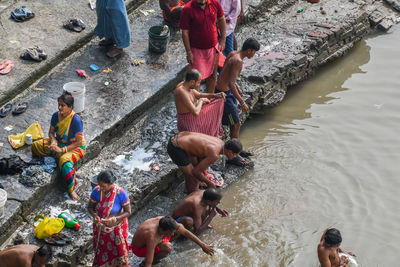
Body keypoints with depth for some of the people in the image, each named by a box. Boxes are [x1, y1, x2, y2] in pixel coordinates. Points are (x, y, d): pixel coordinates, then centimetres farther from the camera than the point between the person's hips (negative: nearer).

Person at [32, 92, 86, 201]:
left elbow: (79, 142, -24)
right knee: (35, 146, -4)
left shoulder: (76, 120, -27)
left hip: (76, 147, -7)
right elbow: (51, 132, 7)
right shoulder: (56, 115, -8)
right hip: (59, 143, 7)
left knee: (65, 160, -39)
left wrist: (62, 149, -27)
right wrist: (54, 141, -16)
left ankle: (71, 189, -32)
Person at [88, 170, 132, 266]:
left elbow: (128, 212, -17)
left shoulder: (120, 193, -26)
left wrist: (114, 219, -32)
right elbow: (90, 207, -3)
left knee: (118, 252, 13)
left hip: (116, 227, -2)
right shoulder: (96, 191, -17)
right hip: (100, 228, 2)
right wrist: (94, 215, -25)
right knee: (101, 252, 18)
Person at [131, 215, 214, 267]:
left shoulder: (165, 221, -23)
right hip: (139, 248, -7)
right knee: (168, 247, -34)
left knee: (179, 228, 4)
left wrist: (202, 245, -11)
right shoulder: (152, 237, -42)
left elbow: (185, 232, -12)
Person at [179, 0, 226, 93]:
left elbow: (221, 19, 7)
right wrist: (188, 52, -13)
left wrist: (222, 39, 5)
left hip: (213, 47, 4)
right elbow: (185, 32, -14)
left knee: (212, 75, 18)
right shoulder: (188, 9, -21)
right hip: (197, 49, -4)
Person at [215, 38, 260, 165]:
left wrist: (237, 87, 29)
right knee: (236, 125, 1)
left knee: (235, 122, 21)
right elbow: (231, 84, -28)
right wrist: (242, 103, -24)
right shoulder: (238, 61, -24)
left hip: (222, 89, 10)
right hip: (225, 94, -10)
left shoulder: (233, 54, 5)